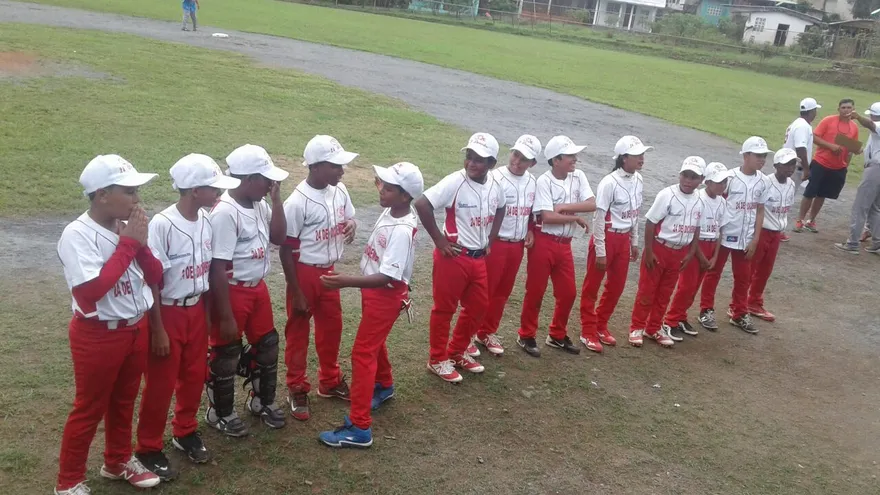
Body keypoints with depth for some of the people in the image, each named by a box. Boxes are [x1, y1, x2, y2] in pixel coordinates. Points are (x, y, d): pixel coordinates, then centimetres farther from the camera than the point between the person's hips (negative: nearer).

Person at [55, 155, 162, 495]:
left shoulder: (127, 228, -1)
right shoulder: (77, 234, -20)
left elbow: (155, 277, 2)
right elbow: (90, 290, -30)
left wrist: (140, 244, -15)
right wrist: (127, 244, -25)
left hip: (136, 330, 7)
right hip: (98, 336, -7)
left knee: (124, 401, 22)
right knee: (89, 409, 8)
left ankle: (118, 461, 42)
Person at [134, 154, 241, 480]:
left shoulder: (206, 221, -2)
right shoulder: (162, 224, -23)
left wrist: (207, 313, 12)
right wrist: (158, 330, -16)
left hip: (196, 310, 6)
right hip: (168, 313, -6)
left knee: (194, 376, 18)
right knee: (161, 383, 6)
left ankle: (185, 432, 40)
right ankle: (148, 448, 24)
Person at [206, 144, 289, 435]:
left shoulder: (259, 204, 0)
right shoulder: (225, 213, -25)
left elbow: (278, 237, 6)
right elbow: (218, 269, -24)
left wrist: (276, 198, -5)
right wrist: (226, 317, -21)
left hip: (258, 288, 8)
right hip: (233, 292, -8)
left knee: (267, 345, 21)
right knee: (226, 355, 10)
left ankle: (262, 400, 43)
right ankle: (220, 413, 31)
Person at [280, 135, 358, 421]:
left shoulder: (339, 191, -3)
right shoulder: (297, 202, -23)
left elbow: (348, 217, 16)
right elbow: (287, 250, -18)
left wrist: (351, 225, -11)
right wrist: (296, 293, -16)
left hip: (329, 271, 7)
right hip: (305, 273, -7)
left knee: (332, 327, 19)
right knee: (298, 332, 9)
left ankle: (329, 381, 38)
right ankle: (297, 389, 25)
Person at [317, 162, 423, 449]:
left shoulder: (402, 231, -30)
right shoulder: (389, 211, -2)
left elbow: (388, 277, -33)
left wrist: (346, 282, -40)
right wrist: (357, 284, 22)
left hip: (386, 296, -9)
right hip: (373, 290, 9)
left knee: (362, 353, -7)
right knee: (374, 344, 27)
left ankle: (359, 428, -2)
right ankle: (384, 386, 53)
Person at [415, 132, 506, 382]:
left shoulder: (495, 186, 1)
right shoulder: (454, 182, -19)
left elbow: (500, 210, 22)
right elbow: (422, 204, -24)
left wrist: (490, 240, 13)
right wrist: (439, 241, -18)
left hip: (479, 258, 7)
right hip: (454, 257, -7)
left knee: (478, 307, 16)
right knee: (444, 309, 6)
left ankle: (457, 352, 34)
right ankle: (438, 359, 21)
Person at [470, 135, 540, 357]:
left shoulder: (532, 181, 6)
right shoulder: (496, 177, -15)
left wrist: (530, 231, 4)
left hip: (517, 245, 6)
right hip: (495, 243, -6)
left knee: (502, 292, 14)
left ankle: (487, 333, 28)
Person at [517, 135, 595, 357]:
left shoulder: (578, 176, 2)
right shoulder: (544, 181, -14)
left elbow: (592, 204, -8)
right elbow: (547, 217, -22)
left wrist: (564, 207, -17)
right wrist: (576, 218, -12)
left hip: (564, 244, 6)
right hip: (544, 242, -6)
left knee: (568, 292, 12)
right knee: (535, 291, 4)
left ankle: (557, 336, 29)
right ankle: (526, 336, 20)